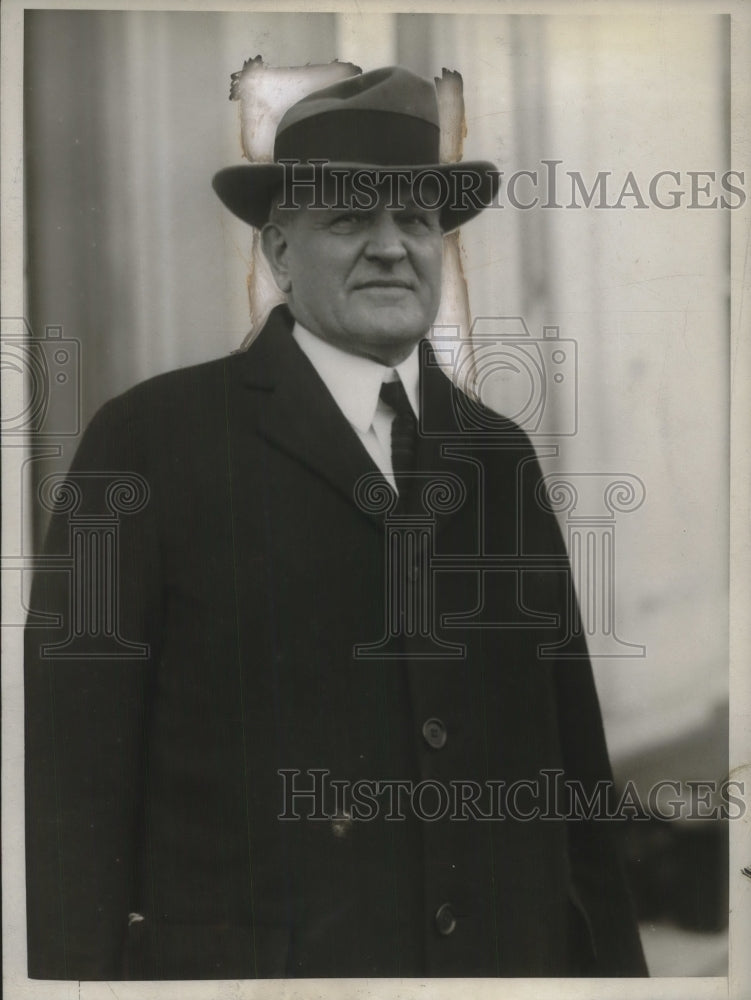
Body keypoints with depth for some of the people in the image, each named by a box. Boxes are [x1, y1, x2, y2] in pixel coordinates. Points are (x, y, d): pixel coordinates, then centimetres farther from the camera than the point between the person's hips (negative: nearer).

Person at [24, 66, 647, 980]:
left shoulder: (502, 454, 7)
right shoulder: (151, 439, -7)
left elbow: (572, 753, 8)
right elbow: (73, 775, -8)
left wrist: (610, 957, 4)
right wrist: (76, 968, -11)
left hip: (511, 955, 4)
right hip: (252, 952, -4)